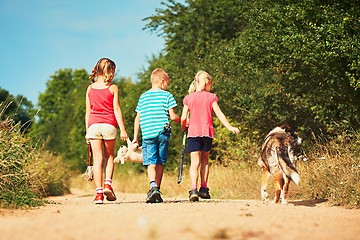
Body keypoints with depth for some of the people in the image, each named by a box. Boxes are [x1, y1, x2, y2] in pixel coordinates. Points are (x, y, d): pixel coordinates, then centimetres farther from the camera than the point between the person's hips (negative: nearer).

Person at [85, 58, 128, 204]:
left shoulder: (90, 88, 7)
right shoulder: (113, 88, 0)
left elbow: (88, 111, 8)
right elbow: (116, 109, -4)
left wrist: (87, 130, 13)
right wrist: (122, 129, -3)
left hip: (93, 125, 2)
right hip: (109, 124, -1)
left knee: (97, 159, 2)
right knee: (109, 156, 16)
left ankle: (99, 192, -3)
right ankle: (108, 184, -2)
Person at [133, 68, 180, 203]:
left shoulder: (143, 97, 12)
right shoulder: (167, 96, 2)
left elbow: (137, 118, 10)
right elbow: (172, 116, -3)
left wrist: (135, 137, 15)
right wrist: (182, 121, 16)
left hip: (147, 134, 1)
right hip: (163, 133, -1)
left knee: (151, 163, -4)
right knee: (160, 163, 9)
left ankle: (153, 186, -28)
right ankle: (157, 192, 12)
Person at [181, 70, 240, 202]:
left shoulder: (188, 98, 4)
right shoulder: (211, 97, 2)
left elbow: (183, 118, 3)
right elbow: (219, 114, -3)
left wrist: (184, 127, 21)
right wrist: (229, 127, -2)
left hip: (193, 132, 0)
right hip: (207, 132, 0)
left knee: (195, 162, -4)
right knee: (205, 160, 16)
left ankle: (194, 189, -19)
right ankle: (203, 189, 14)